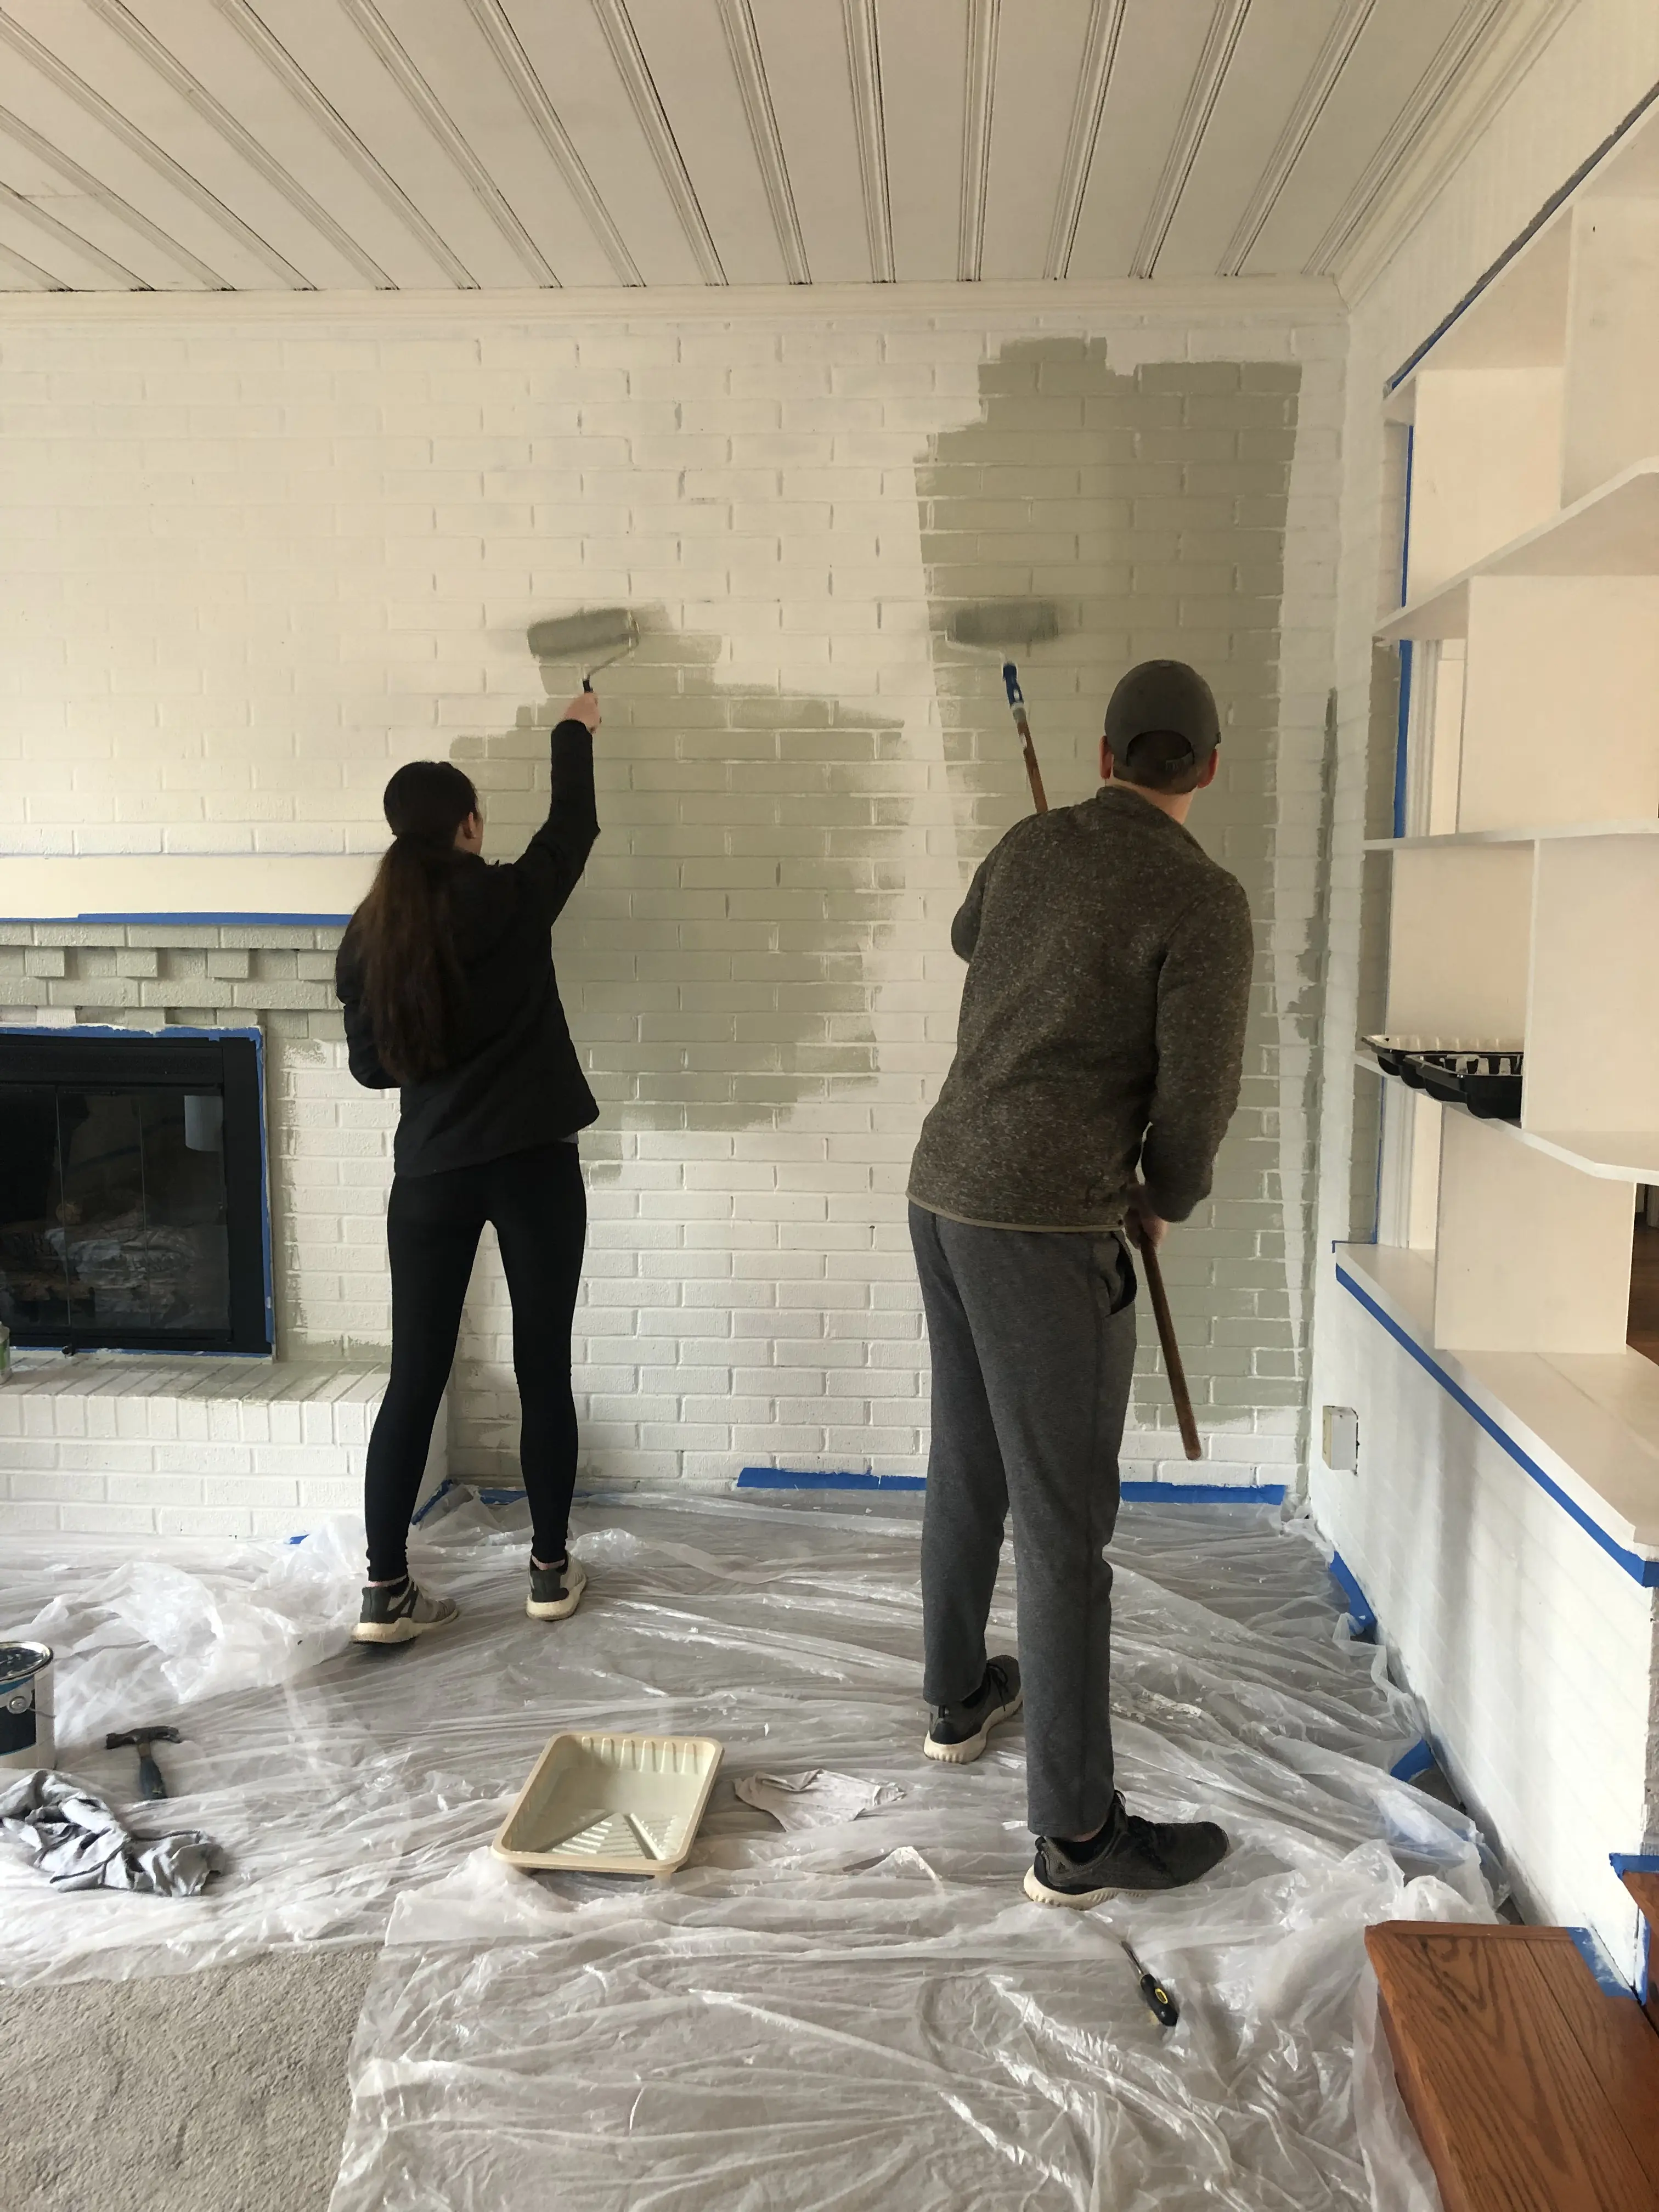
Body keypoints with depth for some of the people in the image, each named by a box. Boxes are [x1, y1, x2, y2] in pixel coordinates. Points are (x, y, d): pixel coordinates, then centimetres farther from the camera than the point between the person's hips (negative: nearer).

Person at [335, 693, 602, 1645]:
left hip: (429, 1173, 3)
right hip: (533, 1163, -3)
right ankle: (552, 1569, 18)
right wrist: (576, 731, 26)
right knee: (545, 1367, 8)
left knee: (415, 1377, 7)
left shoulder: (367, 935, 2)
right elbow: (574, 826, 11)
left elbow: (371, 1067, 8)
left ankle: (387, 1590, 10)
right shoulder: (511, 902, -7)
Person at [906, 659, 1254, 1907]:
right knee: (1065, 1524, -1)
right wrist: (1165, 1202, 9)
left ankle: (961, 1698, 41)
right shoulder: (1200, 898, -10)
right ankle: (1079, 1836, 9)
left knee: (968, 1469, 22)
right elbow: (1198, 1095, -12)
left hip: (945, 1189, 8)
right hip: (1048, 1226, -8)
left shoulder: (1029, 846, 11)